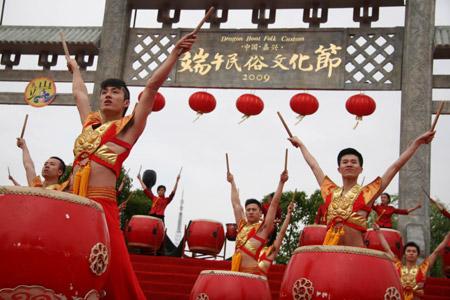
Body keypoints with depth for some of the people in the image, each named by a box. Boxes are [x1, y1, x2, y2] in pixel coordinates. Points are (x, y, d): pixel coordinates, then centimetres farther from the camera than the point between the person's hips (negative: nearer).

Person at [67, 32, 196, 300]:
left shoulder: (128, 126, 9)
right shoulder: (89, 122, 23)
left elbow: (153, 85, 4)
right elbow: (79, 93, 41)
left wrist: (176, 52, 2)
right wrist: (75, 69, 57)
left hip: (101, 205, -5)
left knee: (115, 274, -11)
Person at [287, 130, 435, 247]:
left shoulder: (367, 193, 8)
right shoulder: (331, 193, 17)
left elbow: (396, 166, 9)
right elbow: (314, 165, 30)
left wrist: (418, 141, 10)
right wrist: (300, 144, 41)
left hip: (356, 252, -2)